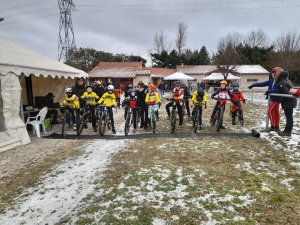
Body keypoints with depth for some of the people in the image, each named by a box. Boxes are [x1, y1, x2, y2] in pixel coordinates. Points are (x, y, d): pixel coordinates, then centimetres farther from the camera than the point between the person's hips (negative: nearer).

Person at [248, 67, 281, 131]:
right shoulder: (272, 80, 6)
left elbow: (278, 90, -29)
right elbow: (263, 83, 9)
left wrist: (268, 91, -27)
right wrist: (253, 85, 8)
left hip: (276, 99, -8)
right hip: (273, 98, 8)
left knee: (270, 111, -9)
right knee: (276, 112, 12)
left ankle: (273, 126, 1)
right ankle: (276, 127, 21)